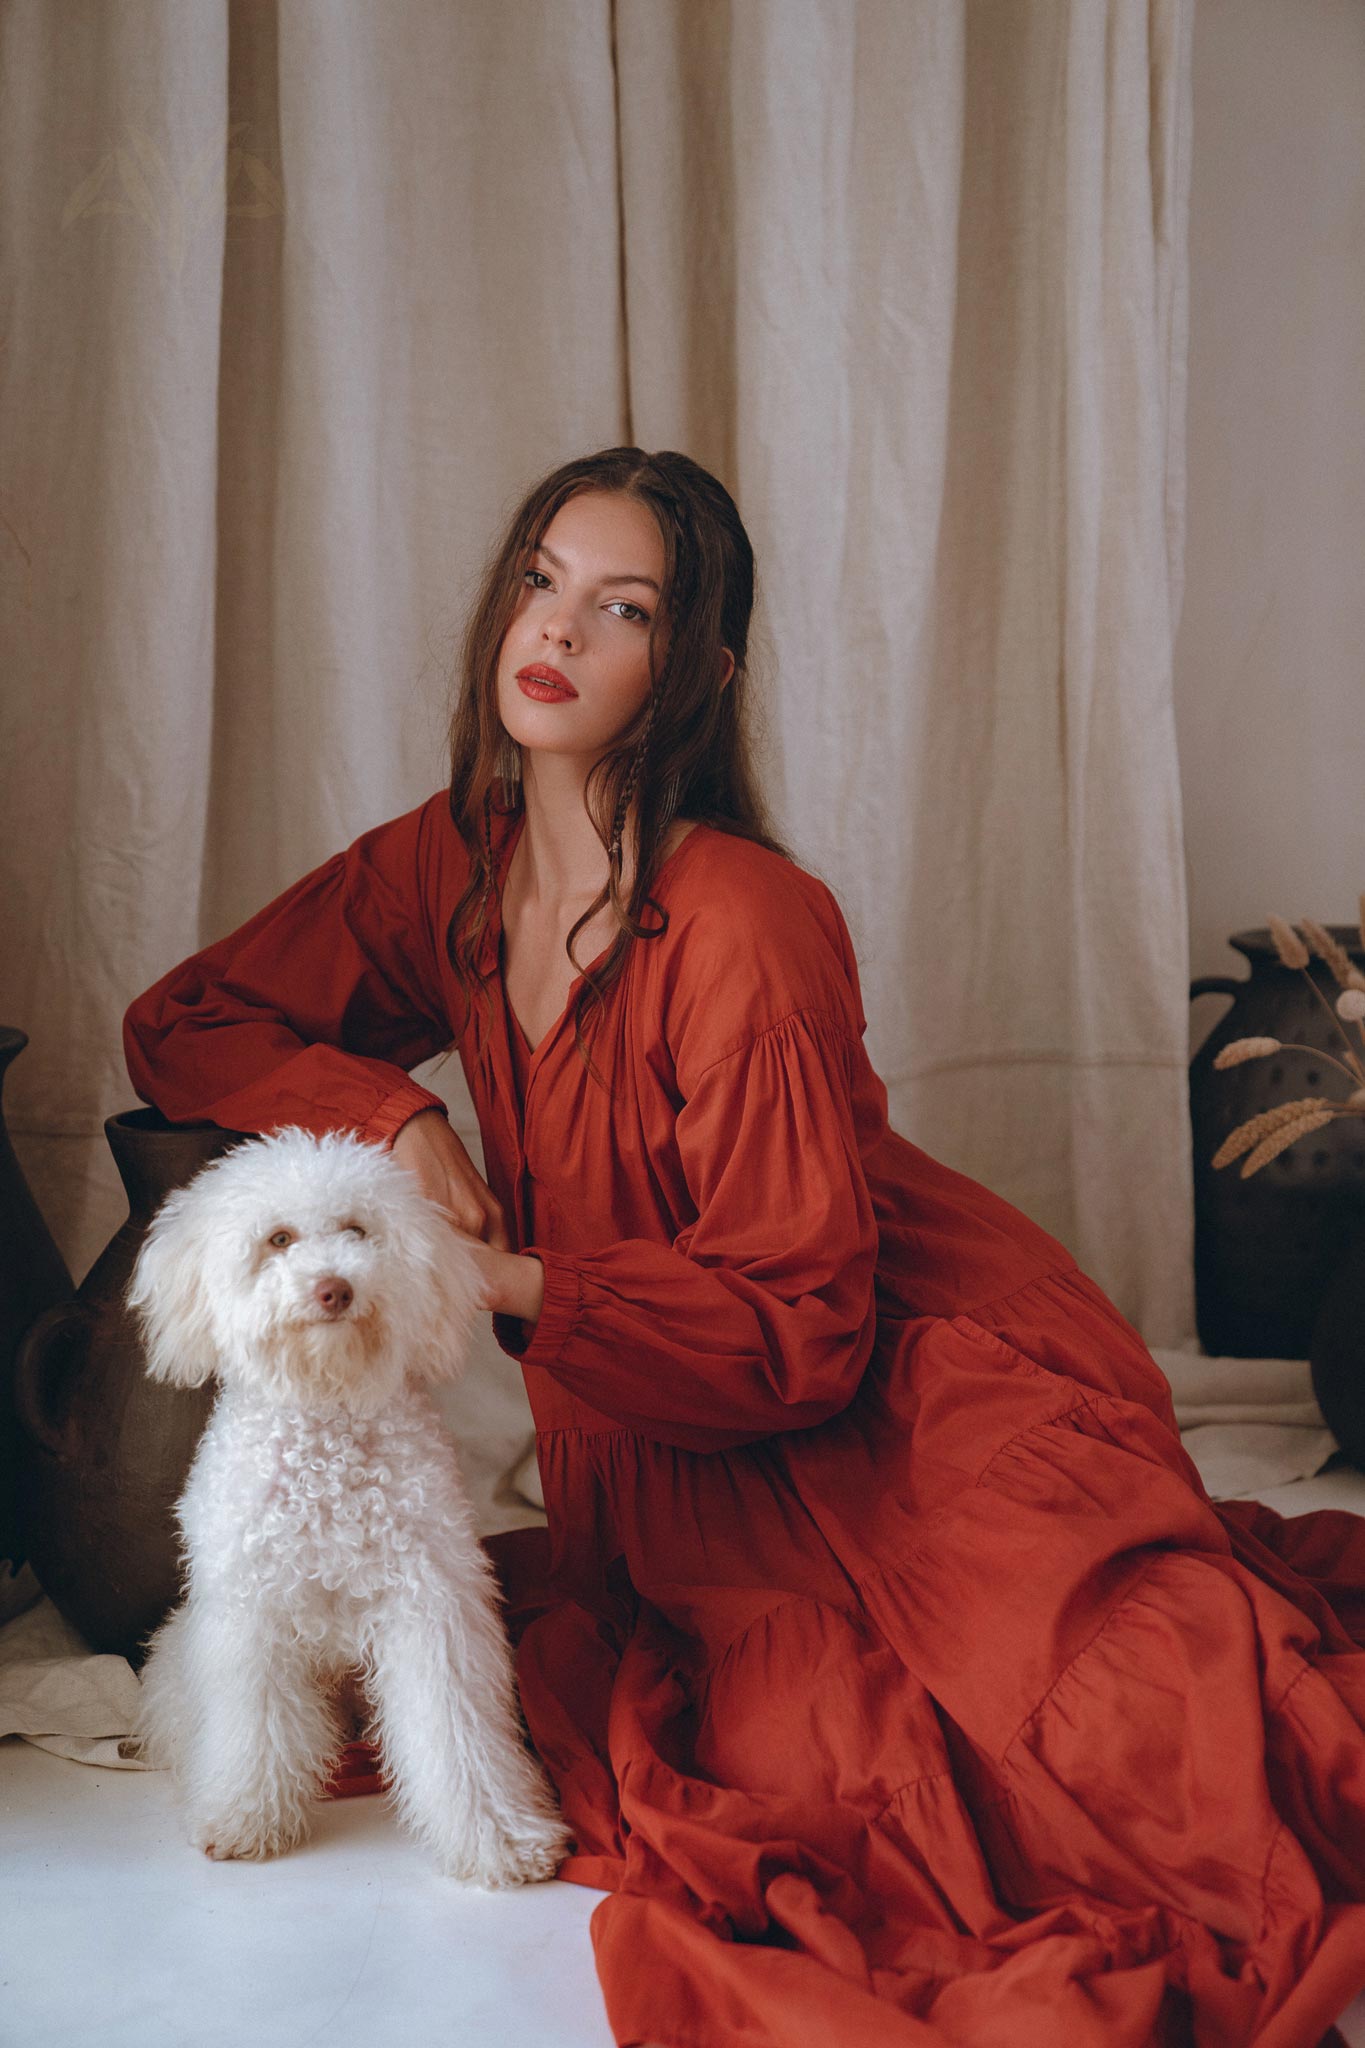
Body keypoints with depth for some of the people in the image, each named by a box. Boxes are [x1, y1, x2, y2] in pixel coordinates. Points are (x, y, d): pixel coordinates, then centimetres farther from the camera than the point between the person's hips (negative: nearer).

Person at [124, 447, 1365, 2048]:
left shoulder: (745, 927, -20)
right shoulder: (446, 863, 0)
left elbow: (795, 1329, -17)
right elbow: (180, 1026, 8)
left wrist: (518, 1288, -26)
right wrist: (390, 1116, -9)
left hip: (911, 1396, -7)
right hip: (665, 1455, 7)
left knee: (1138, 1740, -26)